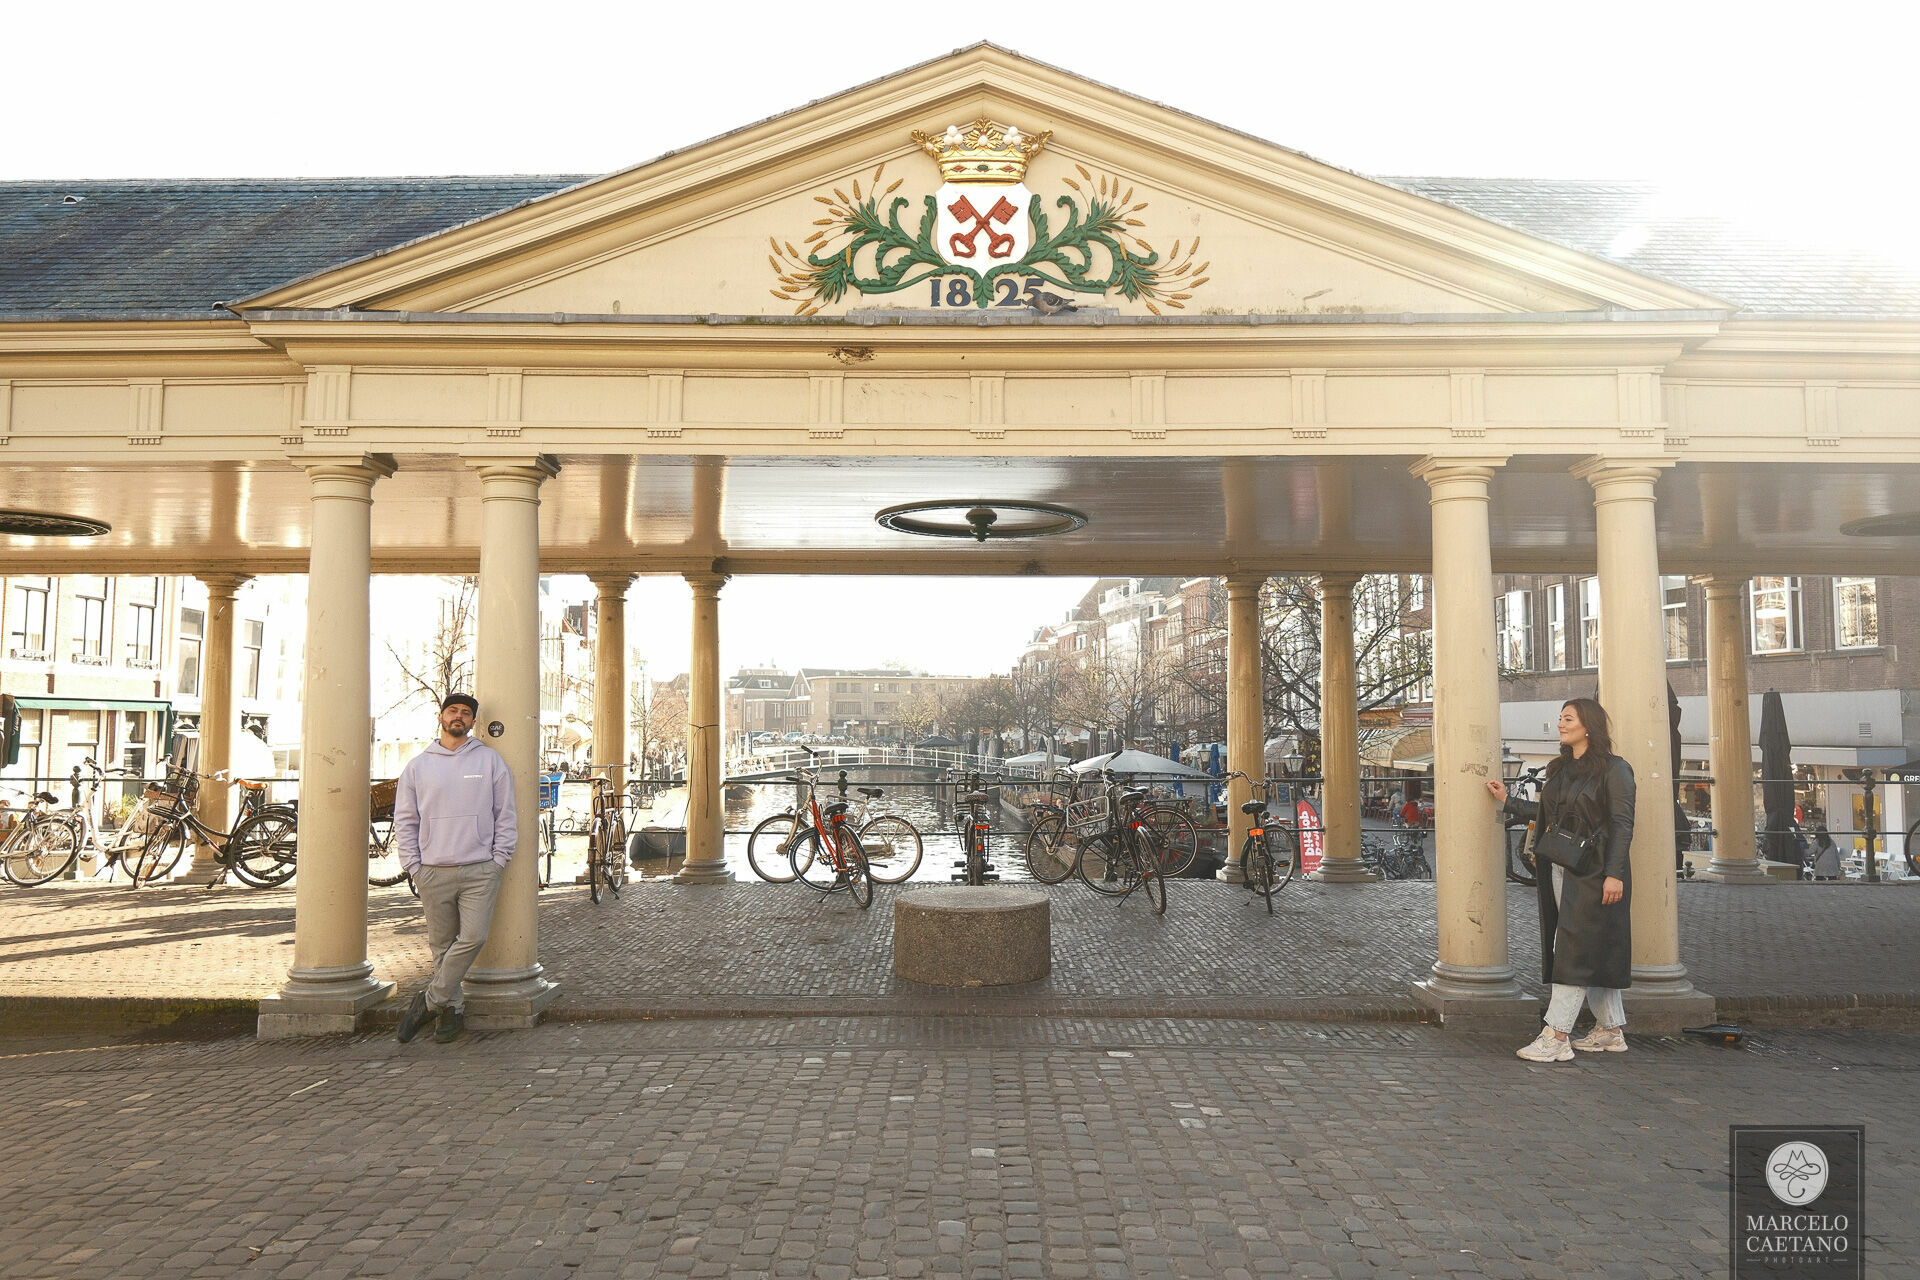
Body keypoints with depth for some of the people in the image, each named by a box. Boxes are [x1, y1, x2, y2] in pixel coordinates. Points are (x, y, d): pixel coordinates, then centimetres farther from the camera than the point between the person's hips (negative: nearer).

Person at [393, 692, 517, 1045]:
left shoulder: (490, 759, 7)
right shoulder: (417, 766, 10)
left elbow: (505, 815, 7)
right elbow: (405, 821, 10)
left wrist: (498, 861, -1)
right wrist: (414, 867, 1)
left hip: (480, 870, -1)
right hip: (433, 871, 1)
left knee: (473, 937, -13)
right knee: (442, 944, 5)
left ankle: (429, 1000, -1)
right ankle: (452, 1010, 15)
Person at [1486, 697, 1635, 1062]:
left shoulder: (1613, 769, -7)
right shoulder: (1560, 769, 15)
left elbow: (1622, 825, -12)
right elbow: (1546, 813, 20)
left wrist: (1614, 874, -18)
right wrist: (1507, 800, 20)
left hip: (1593, 874, -8)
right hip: (1559, 871, 8)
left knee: (1577, 950, -8)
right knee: (1593, 953, 12)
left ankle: (1557, 1037, -9)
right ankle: (1611, 1031, 21)